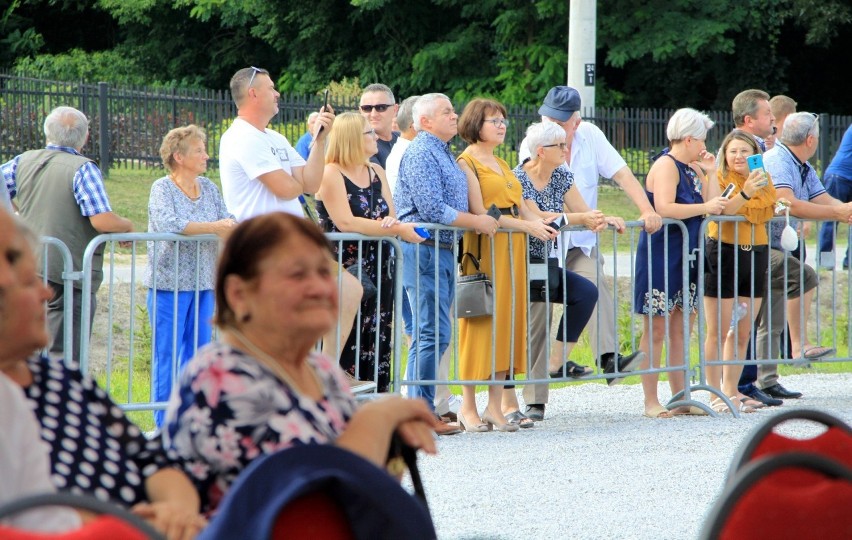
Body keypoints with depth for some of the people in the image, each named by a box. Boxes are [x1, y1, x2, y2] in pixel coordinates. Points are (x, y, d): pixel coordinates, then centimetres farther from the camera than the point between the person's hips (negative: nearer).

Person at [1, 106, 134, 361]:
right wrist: (127, 226, 1)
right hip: (67, 275, -6)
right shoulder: (83, 168, -11)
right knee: (63, 356, -4)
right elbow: (102, 221, -20)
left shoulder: (24, 162, 7)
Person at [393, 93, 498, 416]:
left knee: (434, 333, 10)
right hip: (424, 249, -10)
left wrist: (482, 219, 11)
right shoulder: (421, 152, -12)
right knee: (432, 332, -12)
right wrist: (475, 222, -11)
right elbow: (432, 209, -20)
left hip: (443, 250, 10)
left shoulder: (443, 153, 20)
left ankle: (424, 409, 12)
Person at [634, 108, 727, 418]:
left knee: (681, 330, 10)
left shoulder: (692, 170, 16)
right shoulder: (665, 165, -11)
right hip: (660, 256, -9)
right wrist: (705, 207, -20)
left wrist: (710, 173, 5)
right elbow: (664, 208, -25)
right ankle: (651, 402, -2)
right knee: (656, 331, -4)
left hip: (687, 258, 9)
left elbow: (713, 206, 12)